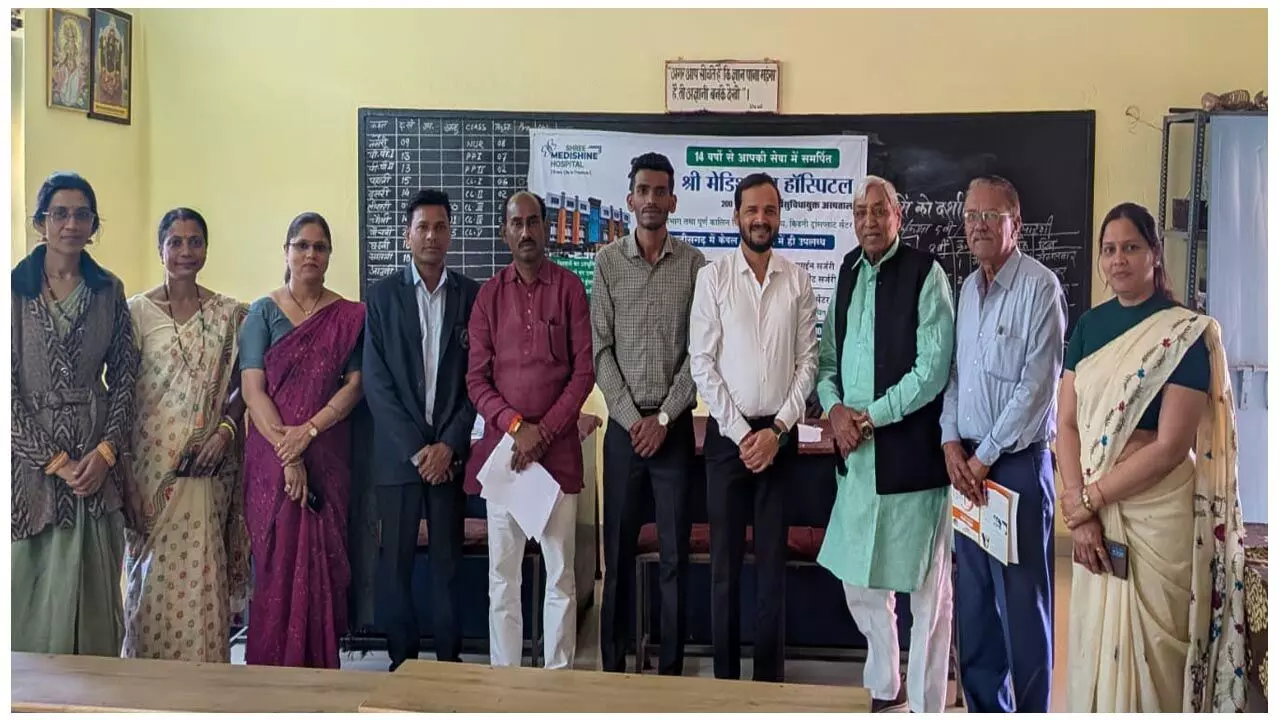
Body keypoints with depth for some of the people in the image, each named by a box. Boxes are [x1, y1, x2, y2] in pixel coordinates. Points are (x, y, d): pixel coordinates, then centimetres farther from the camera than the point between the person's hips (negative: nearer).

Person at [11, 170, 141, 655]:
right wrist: (55, 460, -10)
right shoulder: (14, 289, -1)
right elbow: (8, 388, -5)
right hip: (30, 456, -2)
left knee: (95, 591, 5)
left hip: (98, 460, 2)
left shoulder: (109, 291, 7)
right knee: (32, 589, 2)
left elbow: (124, 378, 6)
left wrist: (106, 451, -7)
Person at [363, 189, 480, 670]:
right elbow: (375, 380, -2)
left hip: (451, 450, 0)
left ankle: (450, 657, 17)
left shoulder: (472, 294, 5)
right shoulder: (382, 295, 3)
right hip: (397, 451, 0)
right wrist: (415, 447, -9)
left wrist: (450, 444, -8)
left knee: (448, 559, 6)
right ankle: (401, 657, 18)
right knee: (397, 559, 5)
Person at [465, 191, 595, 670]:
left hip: (558, 446, -1)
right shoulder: (489, 294, 7)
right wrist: (515, 426, -10)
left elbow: (584, 370, -1)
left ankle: (559, 675, 15)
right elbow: (476, 378, 4)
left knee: (560, 572, 3)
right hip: (501, 445, 2)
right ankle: (503, 675, 16)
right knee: (502, 573, 6)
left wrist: (544, 430, -9)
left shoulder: (569, 288, 2)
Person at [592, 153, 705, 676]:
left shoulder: (694, 264, 1)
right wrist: (631, 416, -8)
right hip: (624, 425, 1)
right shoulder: (607, 262, 3)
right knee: (618, 548, 7)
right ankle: (613, 662, 19)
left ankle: (671, 665, 16)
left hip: (675, 425, 0)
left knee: (675, 552, 4)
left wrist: (664, 418, -8)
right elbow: (600, 349, 0)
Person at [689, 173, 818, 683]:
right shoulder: (713, 277, -1)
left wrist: (777, 429, -7)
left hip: (779, 434, 1)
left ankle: (770, 675, 18)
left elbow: (807, 362, 2)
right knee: (726, 557, 5)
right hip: (727, 432, -1)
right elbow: (701, 362, -4)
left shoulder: (798, 281, 3)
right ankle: (725, 674, 16)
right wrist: (739, 432, -9)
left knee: (773, 557, 7)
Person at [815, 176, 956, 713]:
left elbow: (933, 369, -14)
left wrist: (870, 417, -13)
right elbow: (828, 356, 14)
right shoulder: (848, 272, 11)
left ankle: (926, 705, 17)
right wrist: (835, 409, -4)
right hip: (855, 453, 7)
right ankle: (883, 688, 34)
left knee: (926, 586, 4)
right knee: (858, 581, 15)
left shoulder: (925, 274, -8)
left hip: (911, 452, -6)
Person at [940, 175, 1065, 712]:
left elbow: (1037, 387, -14)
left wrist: (985, 457, -11)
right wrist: (952, 442, 1)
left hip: (1017, 463, -7)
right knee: (973, 602, 13)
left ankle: (1030, 710, 14)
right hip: (968, 465, 7)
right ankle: (985, 707, 26)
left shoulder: (1039, 287, -11)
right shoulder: (969, 288, 13)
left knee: (1022, 602, 0)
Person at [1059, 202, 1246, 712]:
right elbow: (1066, 423, 1)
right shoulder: (1090, 325, 6)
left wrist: (1087, 500, -12)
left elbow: (1171, 446, -14)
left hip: (1157, 512, -5)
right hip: (1093, 512, 5)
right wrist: (1079, 508, -11)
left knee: (1149, 645, 7)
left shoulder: (1185, 332, -9)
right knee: (1096, 641, 15)